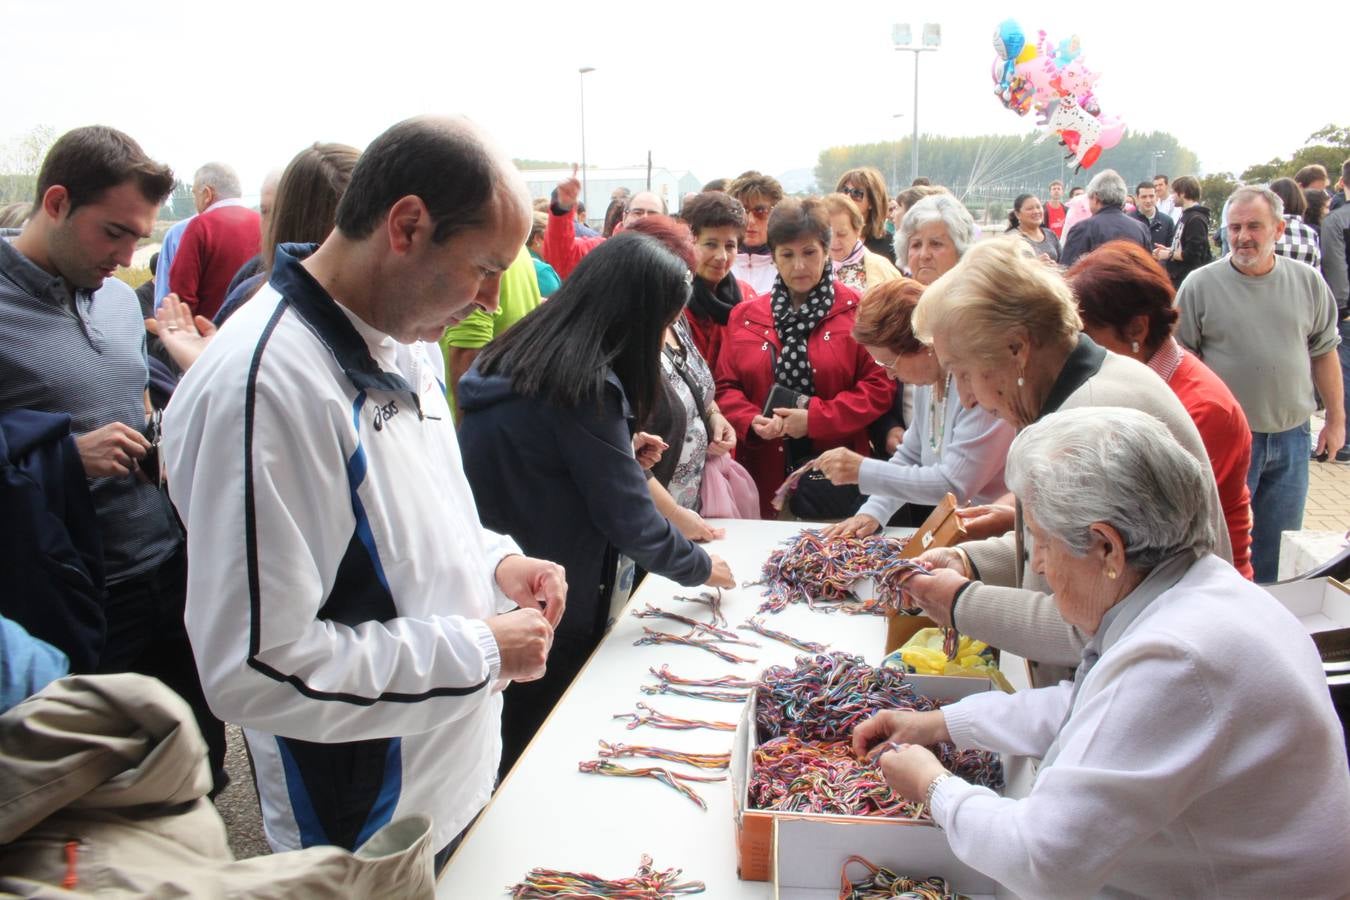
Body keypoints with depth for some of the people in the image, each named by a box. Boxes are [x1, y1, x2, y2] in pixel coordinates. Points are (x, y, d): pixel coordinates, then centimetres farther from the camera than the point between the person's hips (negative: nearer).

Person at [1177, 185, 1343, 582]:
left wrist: (1336, 419, 11)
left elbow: (1325, 352, 11)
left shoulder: (1308, 281, 3)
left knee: (1279, 548, 14)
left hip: (1290, 436, 3)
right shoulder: (1200, 284, -6)